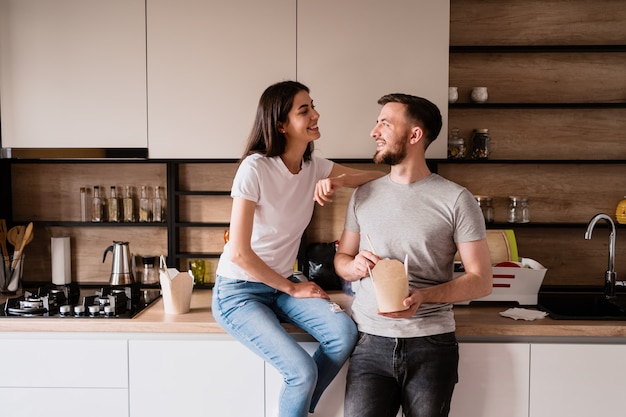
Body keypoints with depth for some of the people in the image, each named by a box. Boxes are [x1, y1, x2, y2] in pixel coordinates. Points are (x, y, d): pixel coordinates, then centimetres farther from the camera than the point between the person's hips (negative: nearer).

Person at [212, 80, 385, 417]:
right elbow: (239, 253, -21)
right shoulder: (255, 168, -20)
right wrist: (292, 289, -11)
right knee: (302, 371, -22)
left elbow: (380, 178, 0)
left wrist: (339, 181, -20)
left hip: (283, 285, 6)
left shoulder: (314, 166, -1)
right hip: (238, 291, -6)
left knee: (344, 332, -20)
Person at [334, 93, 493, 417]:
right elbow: (341, 259, 17)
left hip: (431, 344, -2)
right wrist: (355, 266, -7)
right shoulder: (363, 196, 9)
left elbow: (481, 280, -3)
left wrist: (423, 296, -19)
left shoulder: (456, 200, -3)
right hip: (370, 342, 2)